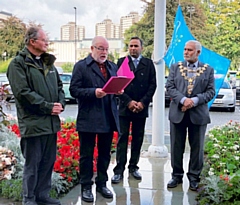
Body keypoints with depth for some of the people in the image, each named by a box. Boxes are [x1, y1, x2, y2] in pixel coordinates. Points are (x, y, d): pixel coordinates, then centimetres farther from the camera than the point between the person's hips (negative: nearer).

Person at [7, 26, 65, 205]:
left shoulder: (48, 62, 16)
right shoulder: (19, 63, -7)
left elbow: (59, 86, 19)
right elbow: (23, 92, -17)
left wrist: (60, 104, -1)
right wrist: (48, 107, -16)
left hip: (51, 121, 7)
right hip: (33, 122, -7)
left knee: (48, 161, 13)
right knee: (32, 163, 2)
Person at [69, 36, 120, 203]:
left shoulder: (113, 66, 15)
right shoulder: (81, 66, -3)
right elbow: (74, 90, -10)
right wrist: (93, 92, -23)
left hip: (109, 118, 6)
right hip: (88, 119, -5)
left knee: (105, 154, 14)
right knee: (86, 155, 6)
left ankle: (102, 183, 28)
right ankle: (86, 187, 17)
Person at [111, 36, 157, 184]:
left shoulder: (148, 63, 8)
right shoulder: (122, 62, 4)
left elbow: (153, 85, 2)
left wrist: (143, 102, -9)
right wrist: (128, 102, -11)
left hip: (141, 108, 2)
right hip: (125, 107, -1)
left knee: (138, 139, 8)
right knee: (122, 138, -1)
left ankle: (134, 167, 19)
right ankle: (119, 170, 3)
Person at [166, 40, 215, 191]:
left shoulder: (208, 70, 4)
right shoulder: (175, 67, 7)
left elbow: (211, 92, -2)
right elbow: (170, 87, -2)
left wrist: (195, 100, -17)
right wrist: (183, 100, -18)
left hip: (198, 114, -1)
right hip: (178, 112, 1)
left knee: (197, 147, 7)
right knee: (176, 147, 8)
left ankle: (194, 177, 21)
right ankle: (177, 175, 22)